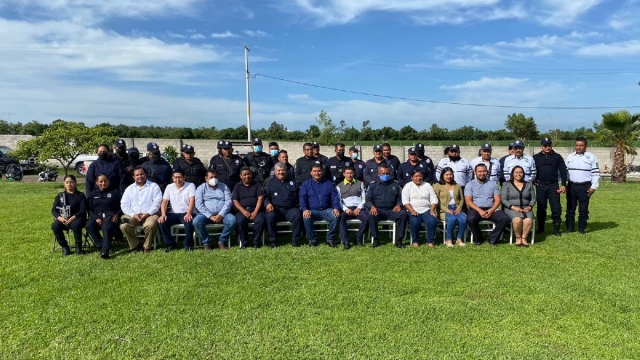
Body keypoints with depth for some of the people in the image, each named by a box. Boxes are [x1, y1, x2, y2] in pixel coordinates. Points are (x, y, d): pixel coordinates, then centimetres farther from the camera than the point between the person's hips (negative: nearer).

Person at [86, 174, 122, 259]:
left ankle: (105, 250, -46)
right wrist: (96, 218, -10)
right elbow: (89, 210, 10)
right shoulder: (92, 195, 22)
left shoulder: (115, 192, 17)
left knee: (107, 226, -37)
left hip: (110, 215, -3)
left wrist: (117, 214, -11)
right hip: (97, 216, 3)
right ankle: (101, 245, -24)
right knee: (89, 225, -32)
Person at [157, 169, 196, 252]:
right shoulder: (169, 187, 11)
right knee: (161, 222, -24)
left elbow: (192, 201, -13)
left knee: (189, 221, -36)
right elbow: (164, 202, 5)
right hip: (173, 214, 4)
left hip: (186, 213, -4)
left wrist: (188, 213, -30)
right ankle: (170, 244, -6)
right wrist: (163, 214, -14)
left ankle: (188, 244, -14)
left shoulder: (190, 186, 0)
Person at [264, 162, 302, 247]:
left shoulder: (292, 182, 20)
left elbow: (298, 196, 16)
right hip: (276, 209, 0)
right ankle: (273, 240, -16)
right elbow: (266, 196, 10)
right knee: (270, 216, -33)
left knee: (297, 215, -31)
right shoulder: (270, 183, 18)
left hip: (290, 209, 0)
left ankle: (295, 240, -17)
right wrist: (268, 203, -12)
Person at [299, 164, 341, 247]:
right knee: (306, 218, -33)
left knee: (335, 216, -29)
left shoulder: (329, 183, 14)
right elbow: (302, 198, -1)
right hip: (312, 210, -1)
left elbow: (335, 197, 8)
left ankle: (330, 239, -11)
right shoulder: (306, 184, 10)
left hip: (326, 210, 1)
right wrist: (305, 209, -20)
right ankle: (312, 239, -13)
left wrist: (336, 208, -13)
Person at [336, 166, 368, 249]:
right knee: (341, 217, -35)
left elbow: (364, 198, 10)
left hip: (358, 208, 1)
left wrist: (359, 208, -7)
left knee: (366, 218, -31)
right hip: (346, 208, -1)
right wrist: (345, 209, -14)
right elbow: (338, 201, 4)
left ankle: (359, 237, -9)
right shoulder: (339, 186, 14)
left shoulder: (360, 184, 17)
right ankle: (346, 241, -29)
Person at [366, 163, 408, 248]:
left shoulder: (395, 184, 18)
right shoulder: (373, 184, 12)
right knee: (371, 215, -35)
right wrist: (372, 206, -17)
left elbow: (400, 198, 15)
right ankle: (375, 239, -19)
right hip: (378, 210, -1)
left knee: (403, 214, -28)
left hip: (392, 210, 2)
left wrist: (398, 205, -8)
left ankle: (398, 239, -17)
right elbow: (368, 199, 5)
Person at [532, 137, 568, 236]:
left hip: (553, 186, -1)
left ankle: (556, 229, 5)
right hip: (540, 186, 1)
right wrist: (533, 182, 0)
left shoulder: (557, 157, 6)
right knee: (541, 208, 7)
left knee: (556, 208, -2)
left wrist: (563, 185, -2)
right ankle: (540, 228, 17)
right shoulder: (536, 157, 8)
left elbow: (563, 171, 4)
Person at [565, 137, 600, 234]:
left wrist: (594, 186, -7)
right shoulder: (570, 157, 10)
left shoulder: (591, 157, 0)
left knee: (583, 209, 3)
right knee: (570, 208, 6)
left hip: (585, 187, -3)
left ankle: (582, 228, 14)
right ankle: (569, 228, 14)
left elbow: (596, 173, -1)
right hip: (571, 186, 3)